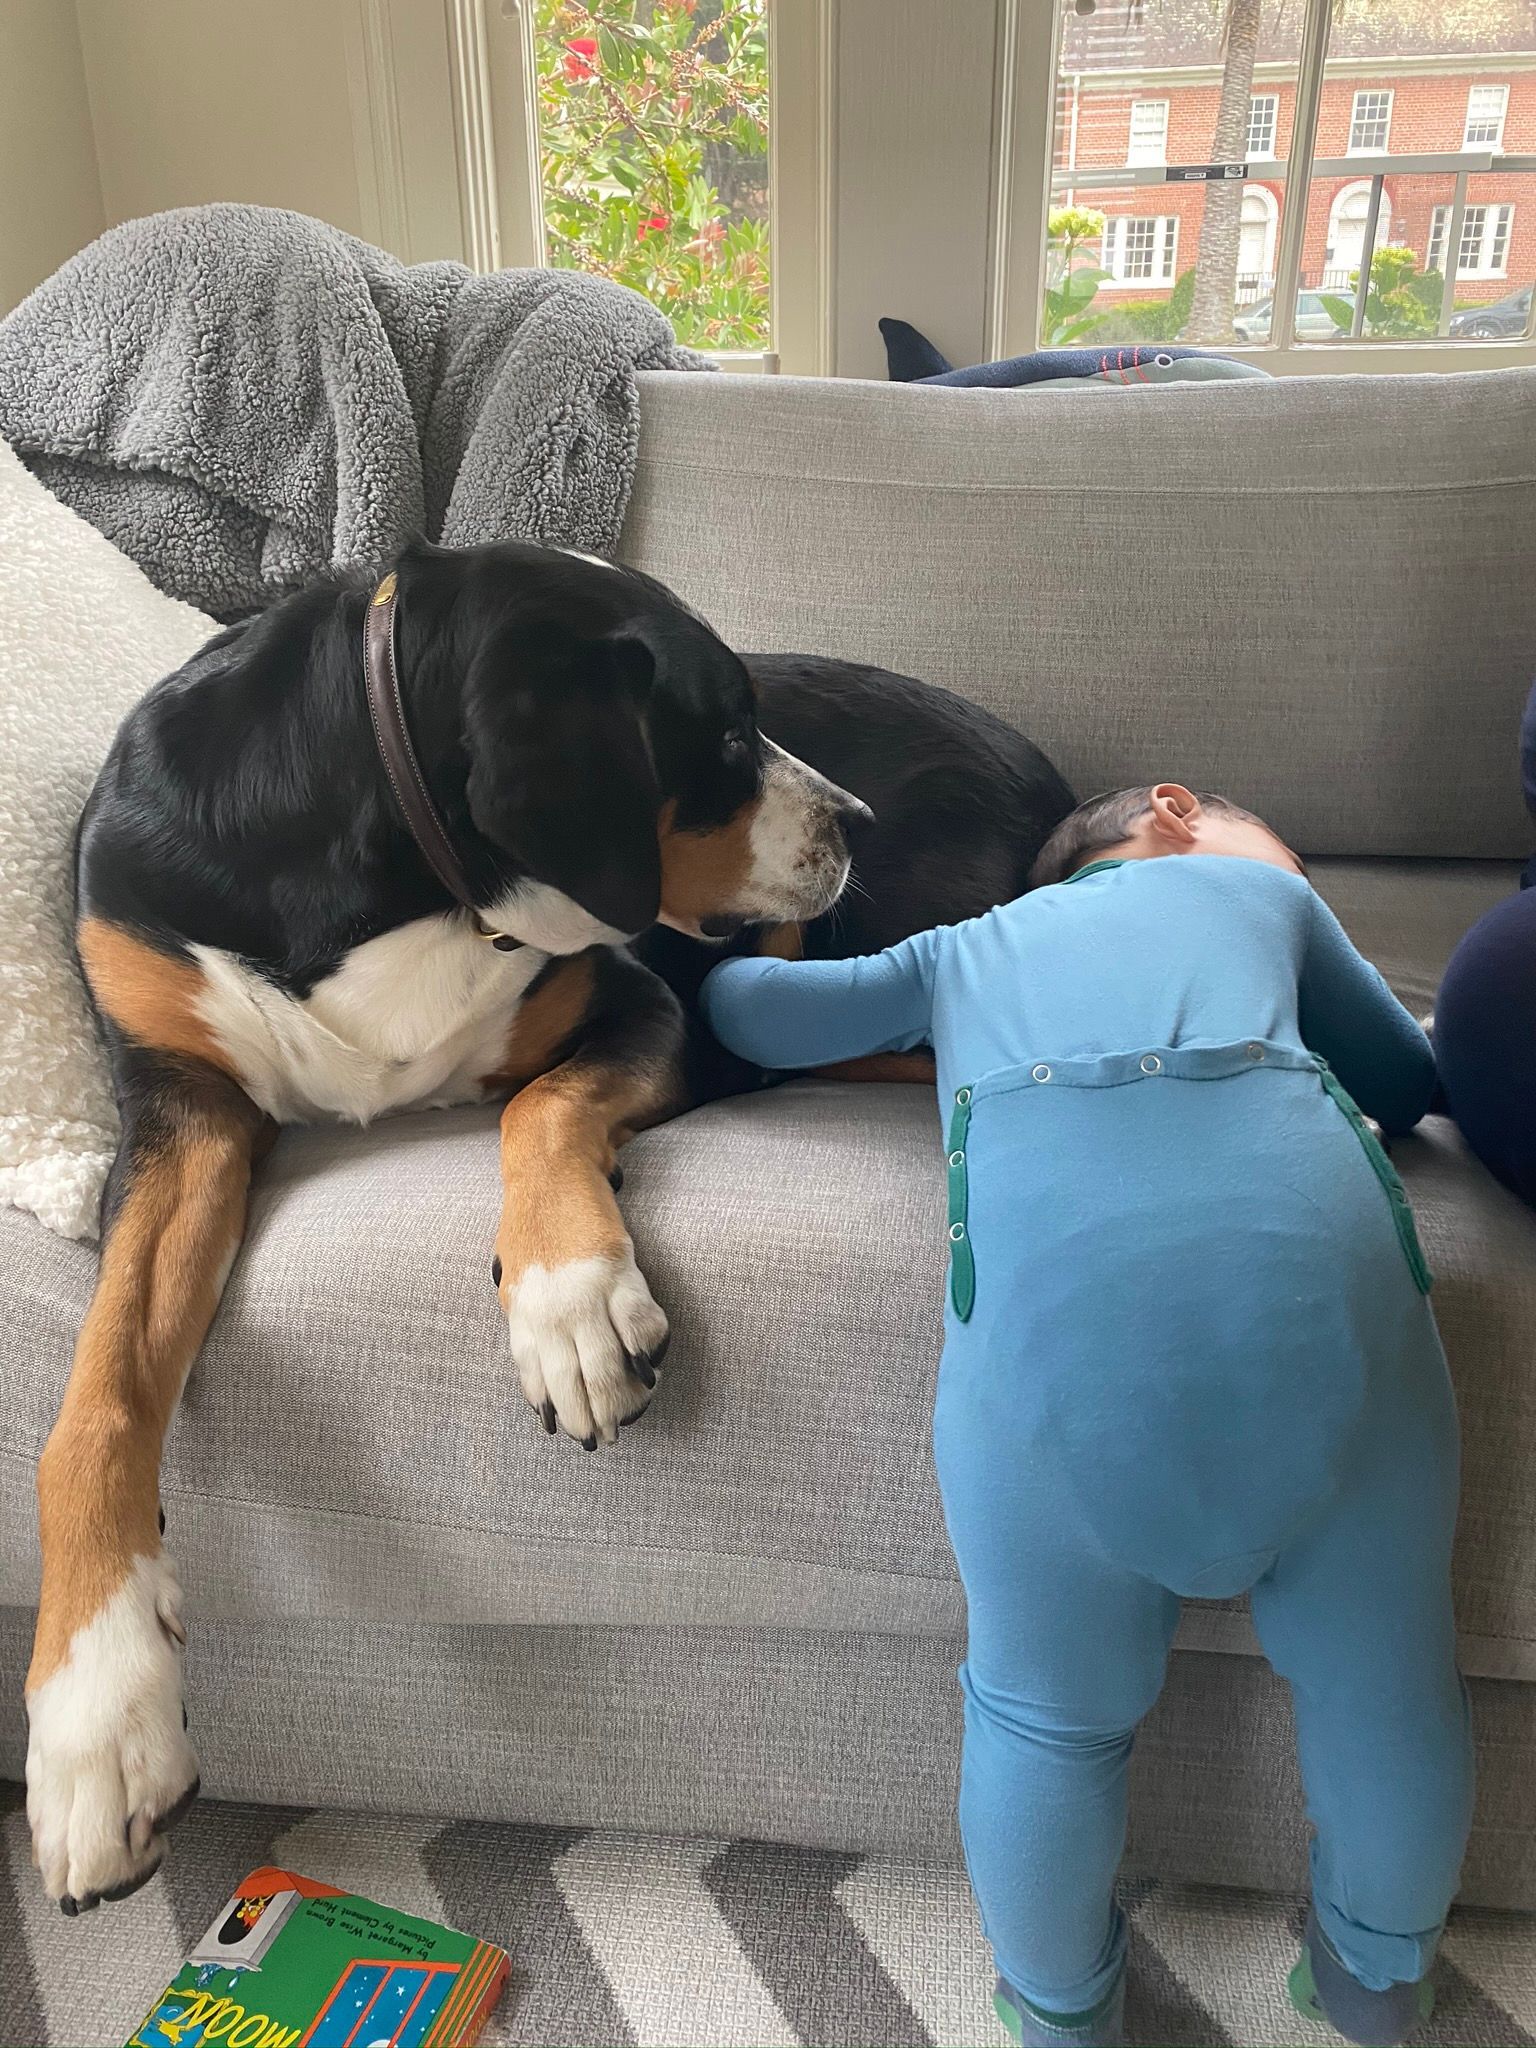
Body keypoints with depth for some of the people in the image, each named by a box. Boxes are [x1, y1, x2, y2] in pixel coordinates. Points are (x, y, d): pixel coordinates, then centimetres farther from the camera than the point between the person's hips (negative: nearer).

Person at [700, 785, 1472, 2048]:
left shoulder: (962, 951, 35)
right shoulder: (1264, 891, 34)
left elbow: (739, 1004, 38)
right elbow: (1411, 1084, 43)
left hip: (1056, 1290, 0)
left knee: (1053, 1714, 24)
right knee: (1384, 1684, 27)